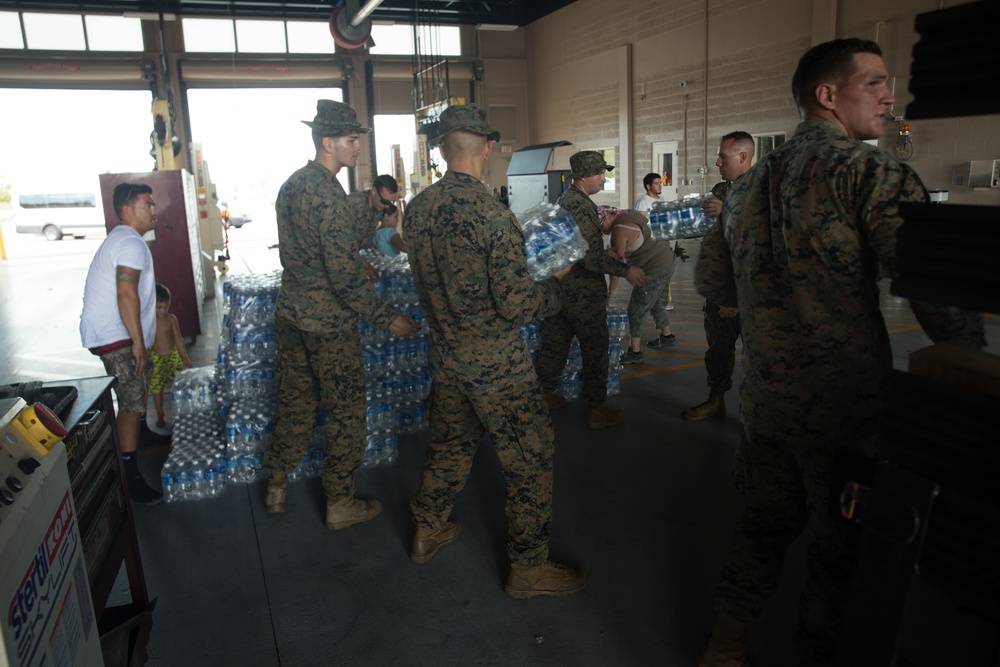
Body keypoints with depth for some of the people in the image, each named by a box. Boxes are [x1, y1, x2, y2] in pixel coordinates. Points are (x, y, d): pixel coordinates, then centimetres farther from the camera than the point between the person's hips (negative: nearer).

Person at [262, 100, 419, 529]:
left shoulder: (290, 185, 8)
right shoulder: (328, 194, -21)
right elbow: (346, 276, -24)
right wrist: (387, 319, -17)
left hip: (289, 312, 9)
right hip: (327, 321, -8)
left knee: (294, 400, 19)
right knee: (344, 411, 5)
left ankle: (277, 486, 32)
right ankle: (339, 503, 17)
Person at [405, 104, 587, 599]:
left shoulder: (417, 208, 0)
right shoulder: (492, 215, -22)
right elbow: (516, 306, -23)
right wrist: (553, 283, -5)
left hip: (444, 353, 7)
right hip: (495, 363, -7)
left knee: (451, 442, 25)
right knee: (531, 457, 8)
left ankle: (427, 530, 42)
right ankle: (527, 567, 20)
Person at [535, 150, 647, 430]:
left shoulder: (564, 199, 11)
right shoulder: (579, 206, -21)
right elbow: (590, 256, -26)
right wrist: (625, 270, -18)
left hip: (558, 286, 9)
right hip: (583, 292, -9)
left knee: (555, 343, 17)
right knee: (595, 350, 4)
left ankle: (545, 396, 29)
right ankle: (596, 410, 14)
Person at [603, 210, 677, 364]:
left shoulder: (619, 231, -21)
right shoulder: (630, 214, 8)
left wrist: (611, 292, -19)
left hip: (654, 270, -10)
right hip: (667, 263, 10)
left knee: (636, 311, -1)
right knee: (655, 303, 26)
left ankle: (634, 352, 5)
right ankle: (667, 337, 40)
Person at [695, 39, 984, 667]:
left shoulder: (750, 182, 10)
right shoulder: (872, 170, -12)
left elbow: (710, 280, 17)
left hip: (765, 397, 7)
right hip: (846, 403, -6)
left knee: (765, 525, 21)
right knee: (842, 545, 13)